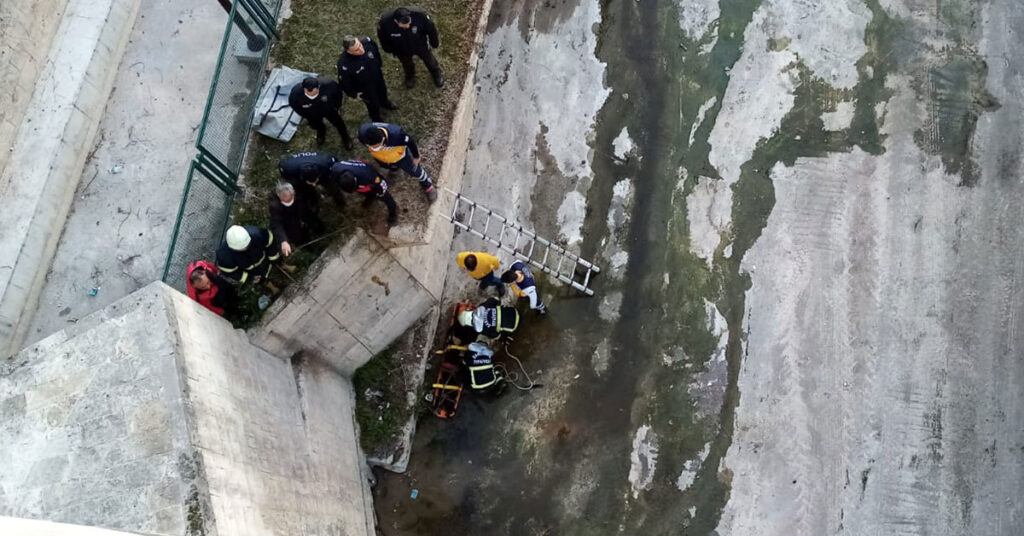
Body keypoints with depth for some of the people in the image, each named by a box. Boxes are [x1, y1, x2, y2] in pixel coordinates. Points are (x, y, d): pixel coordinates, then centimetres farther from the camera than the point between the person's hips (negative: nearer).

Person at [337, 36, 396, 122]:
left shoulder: (367, 42, -32)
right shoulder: (344, 64, -43)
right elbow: (344, 83, -23)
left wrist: (379, 66, 10)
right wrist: (354, 94, -9)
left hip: (378, 77, 4)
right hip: (364, 88, -4)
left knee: (383, 92, 34)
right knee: (373, 104, 23)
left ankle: (385, 103, 71)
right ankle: (376, 119, 58)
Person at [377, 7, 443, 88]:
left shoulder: (420, 15, -42)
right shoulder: (385, 22, -40)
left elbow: (431, 29, -20)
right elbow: (382, 37, -15)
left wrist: (435, 43, -3)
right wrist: (388, 49, 2)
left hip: (421, 45, 0)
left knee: (429, 59, 28)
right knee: (406, 64, 31)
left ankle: (436, 73, 62)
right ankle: (410, 76, 66)